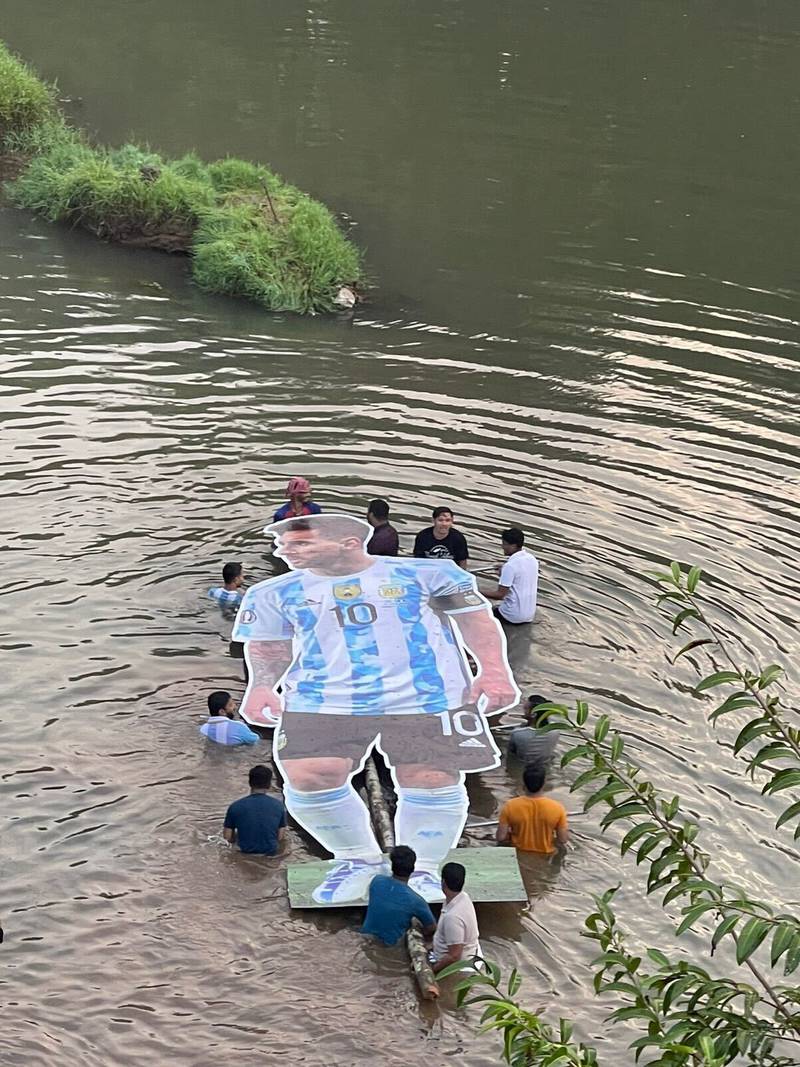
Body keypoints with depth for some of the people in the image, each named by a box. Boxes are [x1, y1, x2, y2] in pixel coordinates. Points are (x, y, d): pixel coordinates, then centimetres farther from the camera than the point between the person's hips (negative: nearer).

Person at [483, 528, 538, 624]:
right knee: (497, 607, 30)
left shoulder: (510, 566, -23)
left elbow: (500, 594, -20)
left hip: (514, 616, -7)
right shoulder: (533, 559, 0)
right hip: (530, 614, 7)